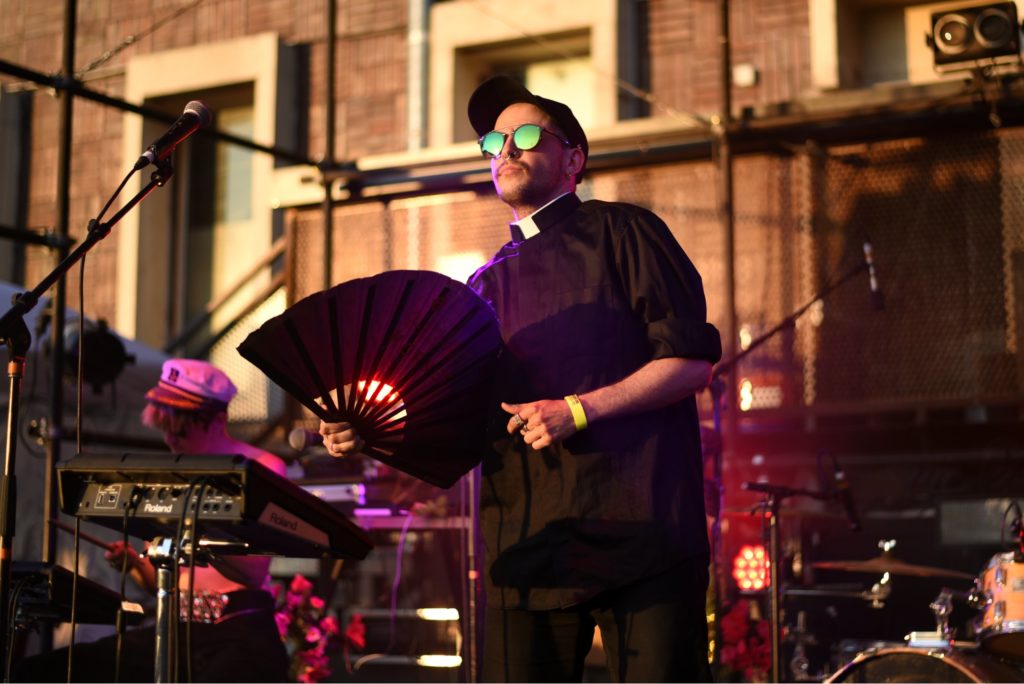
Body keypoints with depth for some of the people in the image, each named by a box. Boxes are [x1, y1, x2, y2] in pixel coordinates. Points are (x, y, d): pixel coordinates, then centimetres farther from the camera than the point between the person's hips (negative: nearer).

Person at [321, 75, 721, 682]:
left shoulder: (623, 234, 7)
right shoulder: (487, 286, 21)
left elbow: (693, 358, -3)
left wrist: (581, 410, -13)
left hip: (640, 531, -4)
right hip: (528, 545, 5)